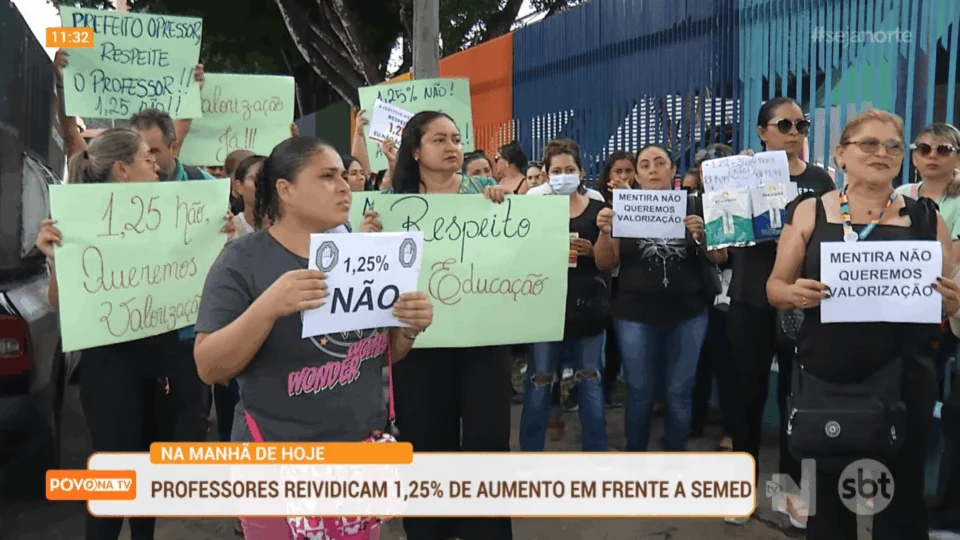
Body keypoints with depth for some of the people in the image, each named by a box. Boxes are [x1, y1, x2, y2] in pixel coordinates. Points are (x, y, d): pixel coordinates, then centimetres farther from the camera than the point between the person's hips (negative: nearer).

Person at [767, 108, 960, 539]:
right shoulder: (809, 213, 3)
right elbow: (775, 287, 6)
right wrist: (795, 294, -16)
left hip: (903, 380, 0)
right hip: (825, 379, 0)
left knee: (902, 496, 6)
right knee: (828, 492, 10)